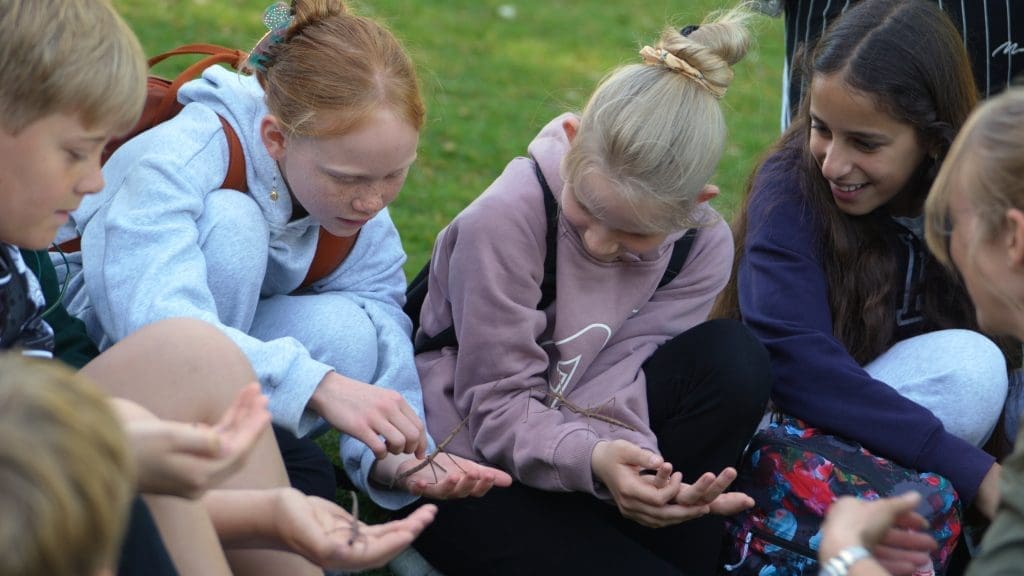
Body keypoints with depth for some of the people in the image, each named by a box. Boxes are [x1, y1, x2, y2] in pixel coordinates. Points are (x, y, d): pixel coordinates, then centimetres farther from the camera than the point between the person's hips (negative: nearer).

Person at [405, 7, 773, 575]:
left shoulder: (703, 247, -11)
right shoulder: (505, 217, -25)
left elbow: (617, 377, -16)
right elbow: (497, 404, -21)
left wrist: (616, 456, -40)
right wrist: (592, 459, -41)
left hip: (570, 434, 5)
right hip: (471, 468, -5)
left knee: (733, 362, -20)